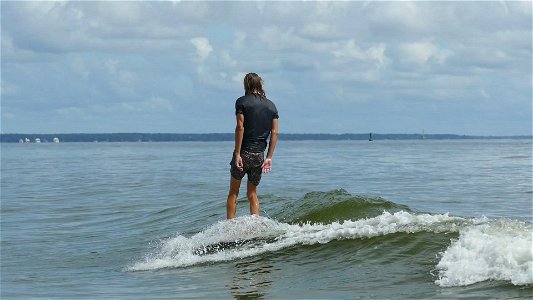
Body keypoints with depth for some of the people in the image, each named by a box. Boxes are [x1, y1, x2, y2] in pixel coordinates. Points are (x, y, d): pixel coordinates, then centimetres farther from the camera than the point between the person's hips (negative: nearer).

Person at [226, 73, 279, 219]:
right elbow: (274, 133, 3)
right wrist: (269, 157, 4)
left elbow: (240, 127, -13)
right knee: (252, 193, 16)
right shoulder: (271, 105, 9)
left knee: (233, 192, 8)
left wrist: (237, 154, -13)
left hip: (244, 152, -4)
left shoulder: (242, 102, -5)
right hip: (259, 155, 4)